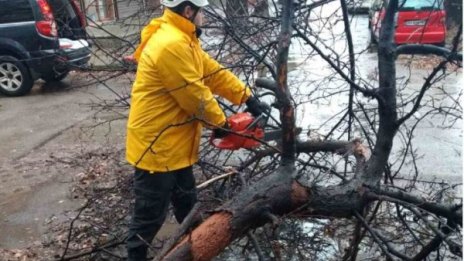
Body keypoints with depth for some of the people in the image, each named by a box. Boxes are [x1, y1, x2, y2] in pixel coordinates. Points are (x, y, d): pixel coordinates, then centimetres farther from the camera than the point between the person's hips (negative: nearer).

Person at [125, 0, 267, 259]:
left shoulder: (183, 41, 10)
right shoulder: (171, 45, -25)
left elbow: (214, 72, 12)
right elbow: (195, 95, -21)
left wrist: (247, 97, 6)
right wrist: (220, 122, -5)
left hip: (175, 144, 11)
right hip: (156, 146, -11)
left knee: (187, 202, 25)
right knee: (151, 214, 5)